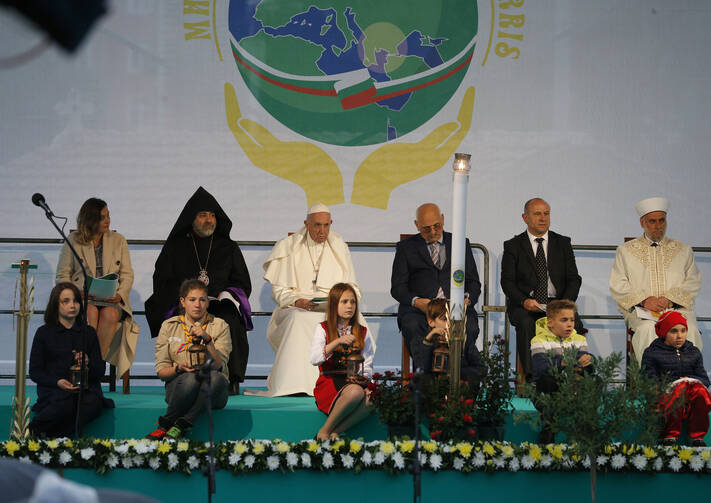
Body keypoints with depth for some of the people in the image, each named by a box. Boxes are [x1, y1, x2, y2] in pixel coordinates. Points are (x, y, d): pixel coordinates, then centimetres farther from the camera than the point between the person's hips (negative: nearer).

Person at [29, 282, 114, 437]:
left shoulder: (88, 332, 17)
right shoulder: (44, 333, 10)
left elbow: (100, 371, 14)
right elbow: (34, 372, 6)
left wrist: (88, 365, -10)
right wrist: (58, 382, -13)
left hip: (85, 388, 2)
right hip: (53, 388, -2)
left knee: (93, 403, -36)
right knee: (65, 404, -39)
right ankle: (33, 429, -17)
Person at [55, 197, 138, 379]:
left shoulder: (118, 240, 14)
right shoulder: (73, 241, 8)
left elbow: (127, 274, 11)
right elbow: (62, 275, 7)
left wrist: (120, 294, -10)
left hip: (111, 298, 1)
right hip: (82, 297, -1)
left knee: (110, 314, -35)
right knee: (90, 312, -36)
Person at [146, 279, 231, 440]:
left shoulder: (220, 326, 6)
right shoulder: (169, 326, 9)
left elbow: (219, 366, -7)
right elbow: (161, 371, 6)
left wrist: (207, 340, -20)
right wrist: (179, 368, -15)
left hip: (213, 395, 0)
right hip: (178, 386, 0)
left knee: (214, 377, -37)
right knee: (190, 378, -37)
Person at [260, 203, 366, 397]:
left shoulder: (339, 248, 16)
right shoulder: (290, 248, 9)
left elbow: (352, 287, 16)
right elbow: (279, 290, 5)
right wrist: (297, 301, -16)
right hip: (298, 308, -1)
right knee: (298, 322, -39)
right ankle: (295, 385, -43)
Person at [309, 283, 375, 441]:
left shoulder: (362, 333, 18)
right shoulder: (323, 329, 8)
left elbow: (367, 365, 14)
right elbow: (314, 359, -8)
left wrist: (363, 379, -9)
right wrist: (337, 342, -20)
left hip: (354, 382, 3)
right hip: (328, 383, -3)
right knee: (355, 392, -38)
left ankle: (335, 433, -27)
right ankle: (324, 432, -22)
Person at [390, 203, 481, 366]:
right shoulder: (406, 247, 15)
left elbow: (473, 282, 17)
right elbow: (397, 287, 8)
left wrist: (467, 298, -7)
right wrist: (416, 301, -14)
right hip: (418, 310, -1)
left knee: (470, 328, -32)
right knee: (412, 328, -35)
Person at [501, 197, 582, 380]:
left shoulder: (563, 243, 15)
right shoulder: (513, 246, 9)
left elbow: (574, 279, 9)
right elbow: (507, 281, 1)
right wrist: (524, 301, -19)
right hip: (524, 304, -1)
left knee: (573, 323, -31)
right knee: (526, 323, -35)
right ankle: (530, 377, -38)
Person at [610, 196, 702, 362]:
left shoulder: (683, 250, 20)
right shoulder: (626, 251, 17)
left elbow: (693, 283, 11)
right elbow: (618, 286, 7)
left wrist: (670, 299, -8)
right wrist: (644, 300, -10)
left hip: (677, 308, 1)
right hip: (640, 311, -1)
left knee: (690, 330, -32)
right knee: (649, 330, -35)